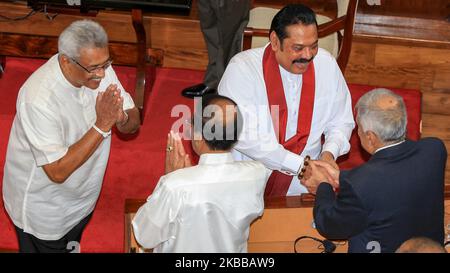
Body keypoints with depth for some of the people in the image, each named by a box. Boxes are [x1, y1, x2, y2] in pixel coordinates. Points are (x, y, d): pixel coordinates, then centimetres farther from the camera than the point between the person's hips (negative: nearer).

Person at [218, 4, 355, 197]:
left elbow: (341, 122, 11)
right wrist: (301, 165, -23)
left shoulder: (327, 64, 0)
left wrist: (329, 153, -10)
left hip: (303, 181, 4)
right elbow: (244, 135, -21)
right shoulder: (242, 68, -14)